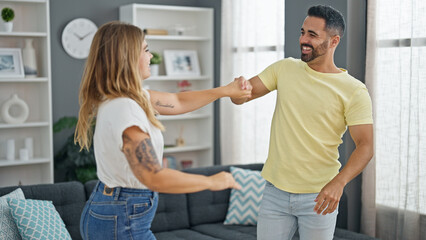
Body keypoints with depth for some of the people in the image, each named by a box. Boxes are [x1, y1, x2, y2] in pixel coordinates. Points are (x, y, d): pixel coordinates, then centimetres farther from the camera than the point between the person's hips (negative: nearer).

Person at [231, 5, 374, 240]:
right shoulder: (284, 68, 4)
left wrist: (339, 182, -30)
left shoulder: (354, 91, -8)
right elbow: (242, 96, 4)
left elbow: (365, 146, -13)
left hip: (319, 197, -3)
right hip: (275, 192, 3)